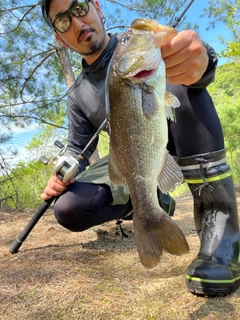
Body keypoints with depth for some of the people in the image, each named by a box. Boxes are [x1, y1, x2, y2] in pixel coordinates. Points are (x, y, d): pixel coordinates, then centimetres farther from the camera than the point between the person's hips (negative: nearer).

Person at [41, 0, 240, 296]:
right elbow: (77, 148, 8)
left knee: (182, 83, -33)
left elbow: (191, 68, -26)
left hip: (174, 142, -2)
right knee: (67, 210, -17)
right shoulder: (77, 95, 5)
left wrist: (199, 60, -52)